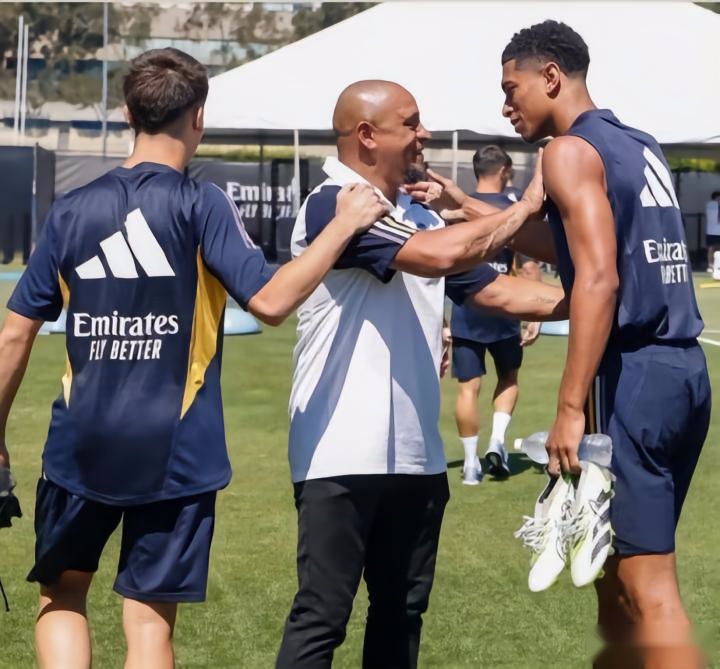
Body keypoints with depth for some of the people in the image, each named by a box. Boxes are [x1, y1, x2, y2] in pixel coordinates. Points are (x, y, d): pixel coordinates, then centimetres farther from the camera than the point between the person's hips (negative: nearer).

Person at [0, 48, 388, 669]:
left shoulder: (73, 210, 3)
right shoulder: (200, 205, -8)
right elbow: (270, 301, -18)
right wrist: (344, 225, -10)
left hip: (80, 447, 3)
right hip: (173, 453, -3)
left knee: (61, 596, 20)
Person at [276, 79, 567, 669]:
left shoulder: (418, 217, 14)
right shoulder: (333, 206, -13)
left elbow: (493, 289, 17)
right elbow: (439, 255, -24)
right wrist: (525, 207, -12)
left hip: (417, 455, 9)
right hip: (342, 457, -9)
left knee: (401, 612, 13)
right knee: (321, 617, -8)